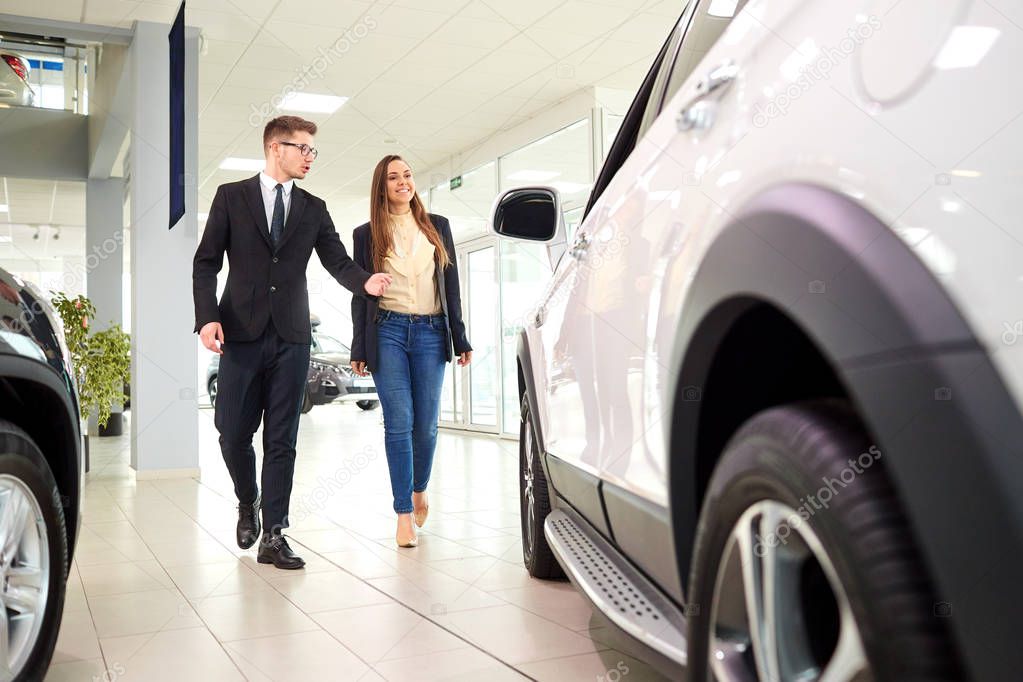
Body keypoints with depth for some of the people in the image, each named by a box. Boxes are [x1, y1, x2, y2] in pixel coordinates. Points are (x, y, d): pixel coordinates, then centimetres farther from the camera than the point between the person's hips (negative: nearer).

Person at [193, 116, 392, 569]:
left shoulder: (313, 209, 13)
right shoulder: (231, 196, 6)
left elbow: (337, 260, 5)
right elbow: (206, 262, 2)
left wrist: (365, 281, -17)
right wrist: (208, 317, -12)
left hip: (291, 337, 2)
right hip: (242, 333, -2)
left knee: (282, 439, 2)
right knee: (234, 432, 1)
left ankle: (273, 536, 8)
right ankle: (248, 503, 30)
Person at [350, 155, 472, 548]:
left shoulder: (438, 227, 12)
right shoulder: (367, 234, 7)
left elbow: (452, 287, 11)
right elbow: (360, 295, 7)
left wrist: (460, 340, 6)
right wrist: (359, 350, 2)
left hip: (430, 333, 2)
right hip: (387, 332, -1)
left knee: (426, 424, 4)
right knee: (399, 423, -6)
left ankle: (419, 488, 31)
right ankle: (404, 515, 1)